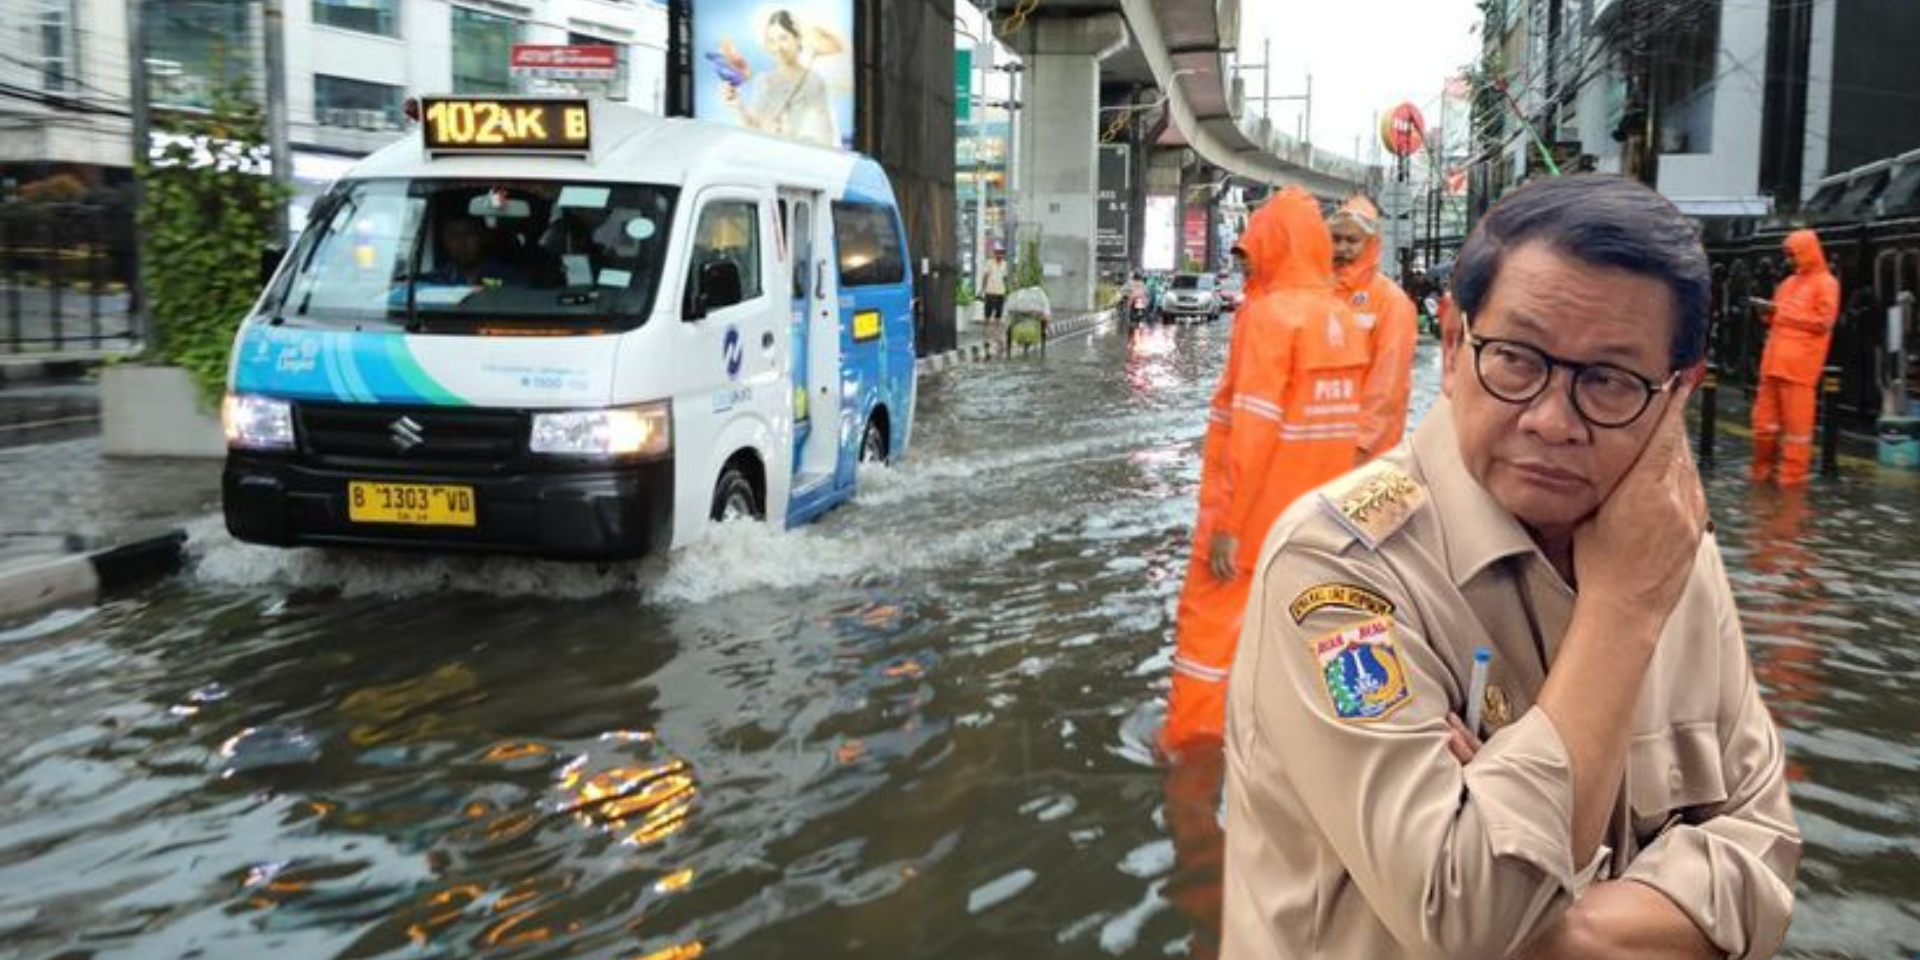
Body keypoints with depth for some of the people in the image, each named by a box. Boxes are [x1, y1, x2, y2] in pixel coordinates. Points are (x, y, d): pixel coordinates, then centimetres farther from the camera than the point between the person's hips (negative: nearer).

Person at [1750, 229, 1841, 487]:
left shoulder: (1825, 283, 1)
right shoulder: (1789, 282, 21)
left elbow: (1823, 322, -9)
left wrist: (1784, 312, -11)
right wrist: (1768, 312, 5)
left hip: (1799, 365, -7)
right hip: (1773, 361, 7)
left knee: (1796, 419, -5)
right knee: (1765, 416, 9)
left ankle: (1793, 475, -1)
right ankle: (1762, 469, 19)